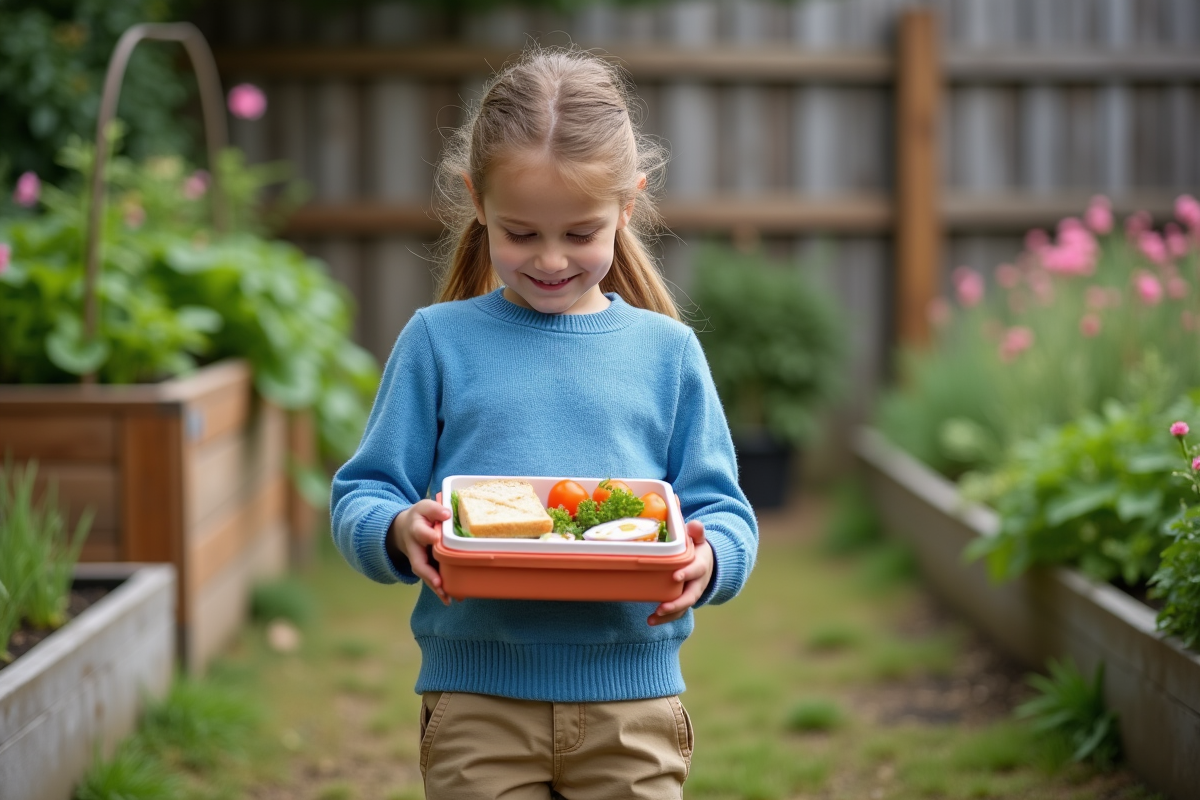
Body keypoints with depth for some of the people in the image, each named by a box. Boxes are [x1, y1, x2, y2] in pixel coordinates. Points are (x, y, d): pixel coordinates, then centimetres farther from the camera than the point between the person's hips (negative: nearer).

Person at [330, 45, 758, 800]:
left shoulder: (667, 351, 6)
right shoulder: (439, 340, 4)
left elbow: (723, 511, 6)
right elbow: (361, 497, 3)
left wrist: (708, 556, -17)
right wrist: (398, 530, -19)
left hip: (631, 701, 1)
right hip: (478, 698, -1)